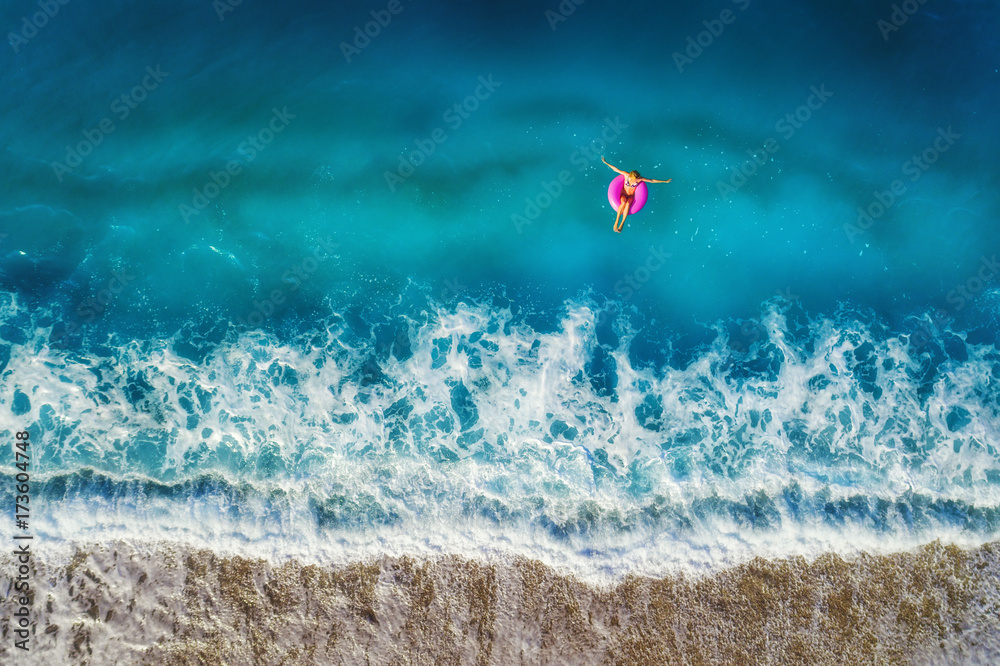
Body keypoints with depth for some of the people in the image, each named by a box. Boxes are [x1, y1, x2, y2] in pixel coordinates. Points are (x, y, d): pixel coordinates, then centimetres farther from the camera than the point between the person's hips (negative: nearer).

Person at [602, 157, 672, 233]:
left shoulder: (639, 178, -15)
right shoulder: (626, 175, -16)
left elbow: (652, 181, -8)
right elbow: (616, 169, -8)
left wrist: (665, 181, -6)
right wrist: (606, 163, -6)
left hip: (631, 196, 1)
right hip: (623, 195, -1)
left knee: (628, 204, -36)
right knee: (624, 202, -38)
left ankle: (622, 224, -38)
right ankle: (616, 221, -33)